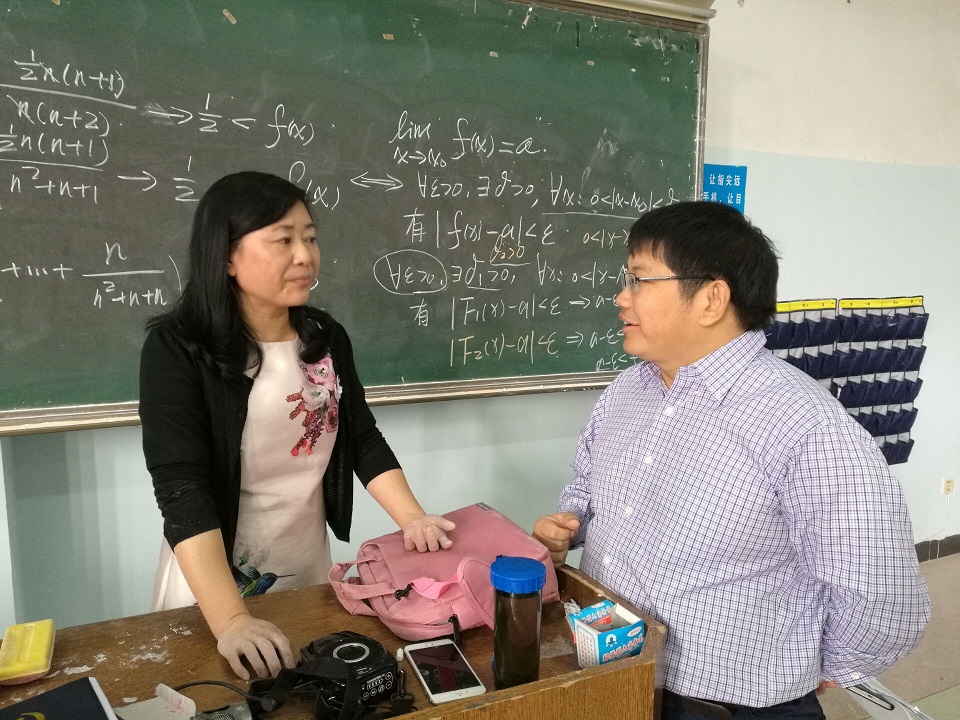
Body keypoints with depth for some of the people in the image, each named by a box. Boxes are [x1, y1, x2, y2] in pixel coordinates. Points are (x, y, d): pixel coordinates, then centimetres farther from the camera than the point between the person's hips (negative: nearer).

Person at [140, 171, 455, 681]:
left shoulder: (326, 337, -2)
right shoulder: (177, 348, -18)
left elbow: (364, 439, 2)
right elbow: (181, 486, -26)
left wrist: (412, 518, -13)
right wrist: (230, 620, -35)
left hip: (310, 571, 5)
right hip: (214, 581, -5)